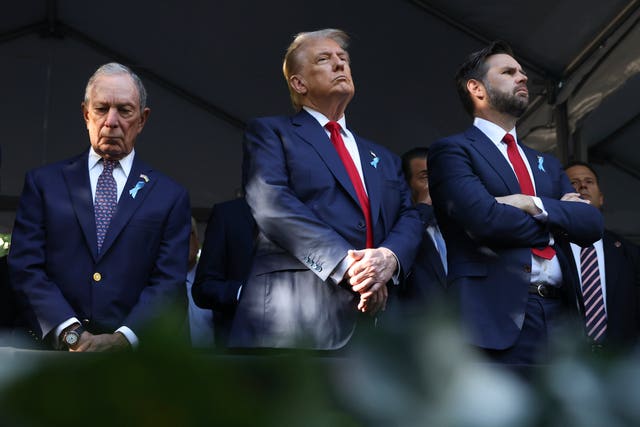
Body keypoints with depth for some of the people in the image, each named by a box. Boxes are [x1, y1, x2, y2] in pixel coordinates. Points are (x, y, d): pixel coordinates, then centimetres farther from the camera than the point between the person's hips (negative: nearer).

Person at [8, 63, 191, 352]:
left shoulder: (170, 196, 11)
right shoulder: (43, 182, 12)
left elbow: (169, 283, 3)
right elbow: (25, 266, 3)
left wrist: (123, 339, -12)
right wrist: (72, 335, -9)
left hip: (133, 353, 0)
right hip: (53, 350, 1)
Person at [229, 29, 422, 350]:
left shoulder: (383, 158, 27)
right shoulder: (270, 132, 10)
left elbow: (408, 217, 15)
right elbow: (271, 204, -7)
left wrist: (391, 257, -10)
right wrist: (347, 263, -17)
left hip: (376, 320, 5)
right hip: (295, 315, -5)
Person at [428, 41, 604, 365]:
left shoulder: (546, 164, 23)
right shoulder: (451, 150, 2)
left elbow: (592, 225, 9)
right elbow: (484, 218, -14)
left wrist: (536, 205, -8)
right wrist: (559, 221, 1)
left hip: (560, 315, 6)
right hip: (497, 317, -6)